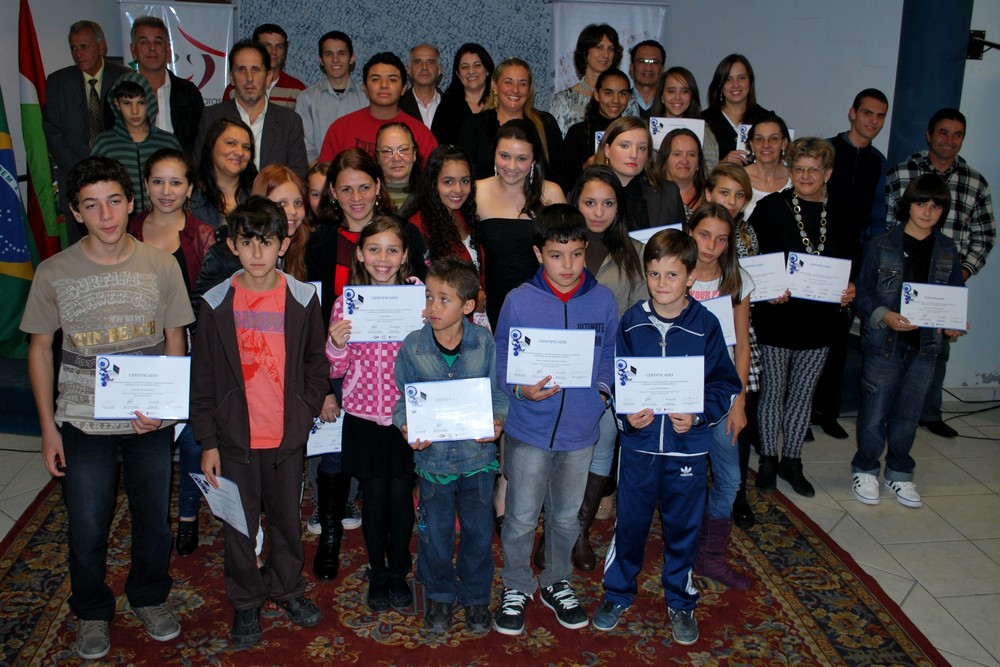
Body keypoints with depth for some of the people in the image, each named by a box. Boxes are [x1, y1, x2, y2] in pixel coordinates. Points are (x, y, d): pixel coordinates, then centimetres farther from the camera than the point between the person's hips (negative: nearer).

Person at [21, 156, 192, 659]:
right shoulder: (54, 273, -6)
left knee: (155, 521, 14)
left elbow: (175, 339, 1)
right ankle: (92, 612, 36)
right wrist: (48, 426, 0)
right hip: (82, 423, -1)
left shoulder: (160, 266, -5)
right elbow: (39, 349, 2)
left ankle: (149, 598, 41)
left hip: (149, 422, 1)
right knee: (86, 530, 10)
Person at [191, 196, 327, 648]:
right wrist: (207, 441, -3)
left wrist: (305, 412, -4)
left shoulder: (302, 299, -4)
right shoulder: (216, 303, -5)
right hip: (235, 438, 0)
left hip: (287, 437, 1)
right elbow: (203, 378, -1)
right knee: (240, 524, 12)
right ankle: (245, 603, 31)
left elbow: (316, 364, 6)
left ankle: (286, 589, 38)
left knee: (287, 518, 16)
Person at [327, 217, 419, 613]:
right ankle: (377, 575, 28)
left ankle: (398, 573, 29)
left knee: (400, 495, 8)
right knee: (374, 495, 9)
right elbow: (336, 371, 3)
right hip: (364, 417, 0)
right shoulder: (346, 302, -2)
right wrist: (336, 345, -17)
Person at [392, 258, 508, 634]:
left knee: (478, 531, 14)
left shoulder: (485, 343, -9)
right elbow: (404, 402, 0)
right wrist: (408, 428, -18)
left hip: (477, 453, 0)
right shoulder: (412, 347, -9)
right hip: (433, 455, 0)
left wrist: (497, 421, -19)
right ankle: (439, 596, 37)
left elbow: (497, 394, 0)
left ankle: (476, 597, 35)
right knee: (435, 532, 14)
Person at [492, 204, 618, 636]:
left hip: (581, 429, 2)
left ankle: (557, 583, 42)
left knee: (566, 516, 20)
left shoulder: (602, 299, -5)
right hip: (529, 429, -2)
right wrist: (520, 390, -22)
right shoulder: (519, 301, -12)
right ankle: (516, 587, 33)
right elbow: (500, 359, -5)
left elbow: (610, 354, 7)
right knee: (521, 518, 10)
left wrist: (603, 389, -8)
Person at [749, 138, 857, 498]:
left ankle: (792, 461, 28)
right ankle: (768, 459, 24)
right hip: (776, 317, -3)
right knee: (773, 391, 8)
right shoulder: (770, 207, -6)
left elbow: (852, 264, 12)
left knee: (802, 394, 14)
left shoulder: (839, 215, 6)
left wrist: (850, 289, -7)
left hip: (819, 320, 4)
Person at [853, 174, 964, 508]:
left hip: (925, 345, 3)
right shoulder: (881, 246, -6)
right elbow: (862, 292, -5)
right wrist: (884, 316, -22)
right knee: (874, 414, 3)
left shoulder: (947, 251, 5)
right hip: (884, 343, -3)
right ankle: (865, 470, 22)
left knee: (908, 415, 13)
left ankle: (899, 473, 29)